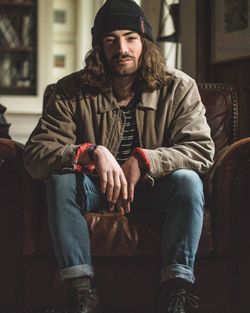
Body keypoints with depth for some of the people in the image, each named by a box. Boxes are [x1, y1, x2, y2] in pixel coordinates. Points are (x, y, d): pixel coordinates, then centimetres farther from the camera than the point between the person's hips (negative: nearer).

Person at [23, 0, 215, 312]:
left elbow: (202, 149, -19)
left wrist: (143, 160, -33)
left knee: (188, 180, -31)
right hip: (98, 187, 1)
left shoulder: (178, 87, -10)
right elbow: (36, 153, -20)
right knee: (61, 179, -29)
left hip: (154, 187, 0)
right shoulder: (72, 91, -11)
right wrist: (93, 153, -38)